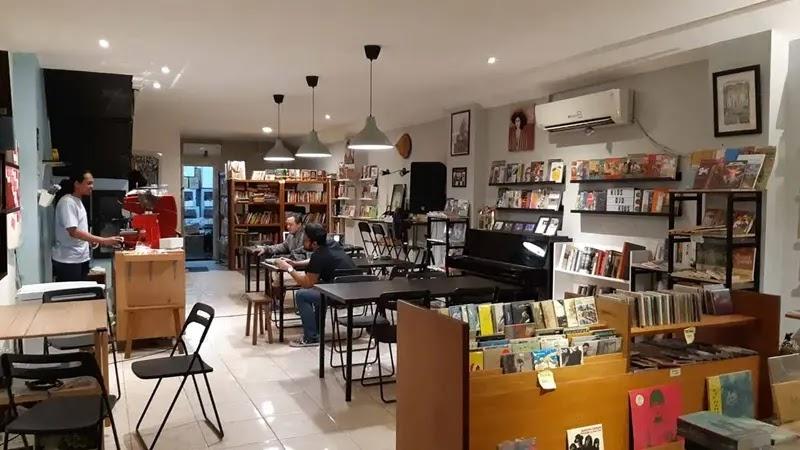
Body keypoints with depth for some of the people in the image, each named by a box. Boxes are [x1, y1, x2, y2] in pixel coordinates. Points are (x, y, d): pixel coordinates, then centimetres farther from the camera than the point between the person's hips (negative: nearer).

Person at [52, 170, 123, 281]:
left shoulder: (78, 201, 11)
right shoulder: (67, 202, -16)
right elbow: (73, 232, -23)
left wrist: (91, 239, 3)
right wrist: (104, 241, -26)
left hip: (81, 258, 9)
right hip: (68, 261, -9)